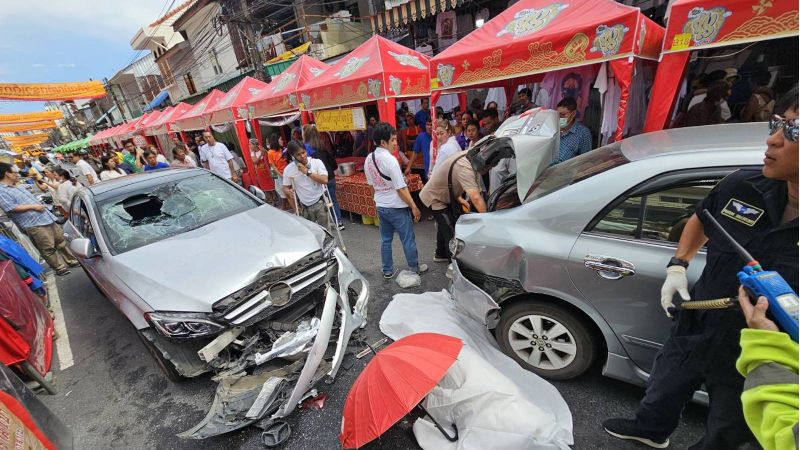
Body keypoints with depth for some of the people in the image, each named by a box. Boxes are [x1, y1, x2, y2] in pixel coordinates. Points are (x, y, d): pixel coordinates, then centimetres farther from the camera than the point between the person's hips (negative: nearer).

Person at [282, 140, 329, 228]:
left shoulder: (317, 162, -9)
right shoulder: (288, 169, -3)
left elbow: (325, 180, -18)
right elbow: (285, 188, 5)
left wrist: (307, 172, -21)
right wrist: (289, 192, -18)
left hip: (320, 203, -2)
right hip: (304, 207, 2)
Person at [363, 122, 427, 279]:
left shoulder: (368, 159, 2)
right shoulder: (390, 159, -21)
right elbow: (401, 189, -20)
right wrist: (414, 207, -11)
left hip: (380, 206, 7)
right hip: (396, 207, -7)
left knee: (386, 240, 17)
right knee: (408, 239, 9)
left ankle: (387, 271, 27)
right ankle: (414, 268, 25)